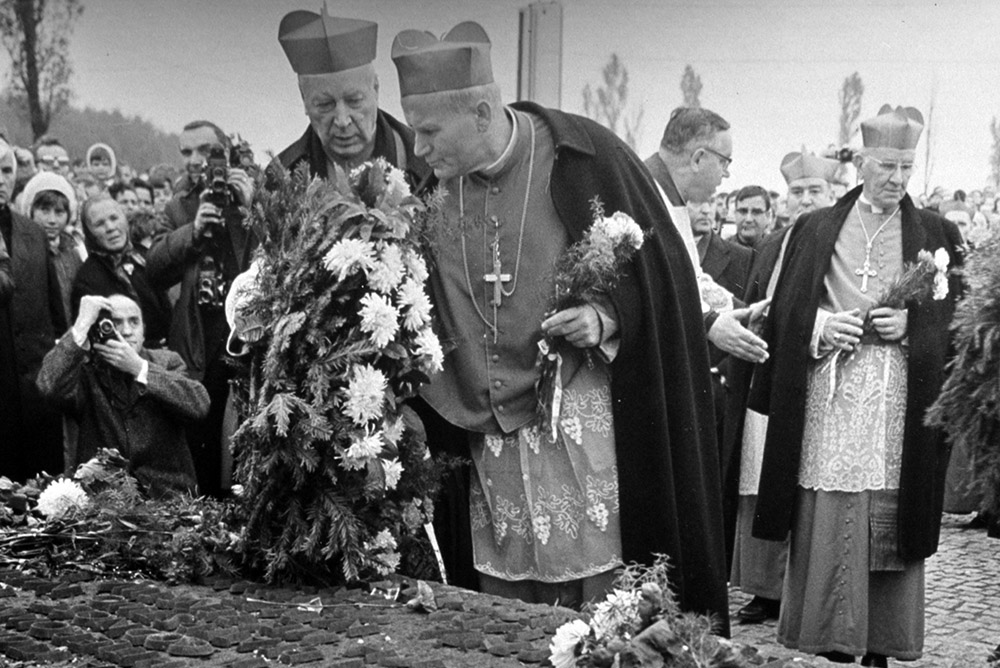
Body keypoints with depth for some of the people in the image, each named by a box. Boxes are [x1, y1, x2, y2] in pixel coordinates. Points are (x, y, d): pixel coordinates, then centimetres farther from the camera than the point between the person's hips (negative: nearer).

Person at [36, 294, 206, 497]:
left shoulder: (166, 362, 7)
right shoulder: (86, 371, 3)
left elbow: (200, 404, -10)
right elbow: (50, 387, -19)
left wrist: (139, 368, -13)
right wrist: (82, 325, -14)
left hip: (165, 494, 0)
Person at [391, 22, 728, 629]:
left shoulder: (582, 158, -11)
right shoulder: (436, 186, 2)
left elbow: (659, 276, -4)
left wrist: (605, 320, -20)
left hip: (586, 434, -4)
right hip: (487, 443, 4)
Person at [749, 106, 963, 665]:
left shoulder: (937, 235, 9)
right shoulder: (815, 230, 11)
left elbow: (957, 320, 7)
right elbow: (786, 312, 9)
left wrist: (910, 326, -10)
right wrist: (821, 325, -9)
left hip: (900, 401, 0)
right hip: (828, 396, 0)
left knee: (891, 525, -2)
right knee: (827, 523, -3)